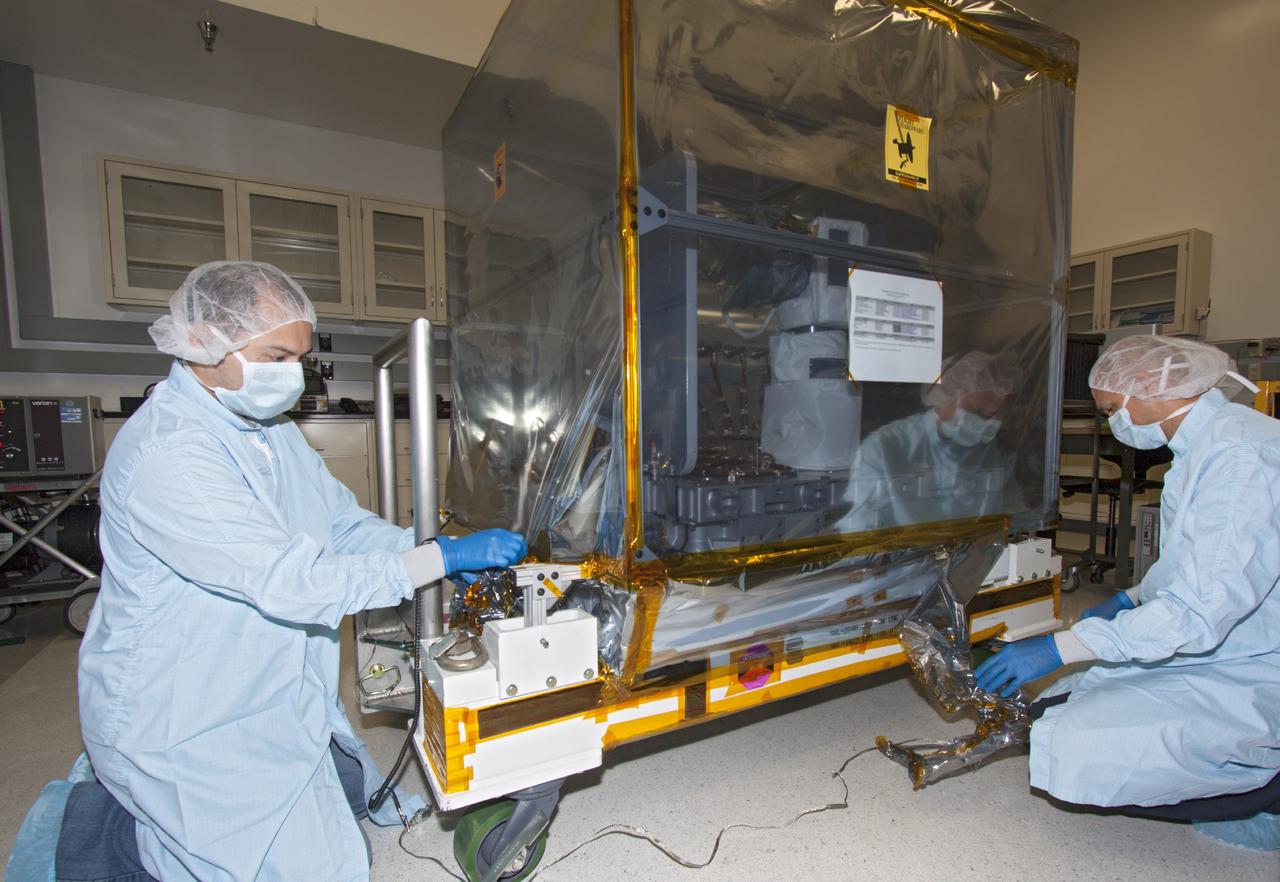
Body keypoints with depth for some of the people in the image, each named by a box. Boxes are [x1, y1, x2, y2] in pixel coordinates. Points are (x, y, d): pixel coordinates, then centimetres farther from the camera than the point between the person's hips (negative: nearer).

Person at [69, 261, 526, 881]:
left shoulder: (270, 428, 3)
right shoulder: (165, 452, -28)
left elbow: (344, 523, 3)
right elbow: (291, 582, -33)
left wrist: (447, 550, -13)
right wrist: (445, 557, -30)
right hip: (186, 728, -8)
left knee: (350, 799, 17)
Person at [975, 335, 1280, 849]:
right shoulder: (1204, 445, 9)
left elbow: (1198, 614, -28)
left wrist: (1059, 648, -26)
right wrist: (1128, 601, 18)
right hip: (1216, 655, 10)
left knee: (1077, 756, -22)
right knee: (1054, 710, 6)